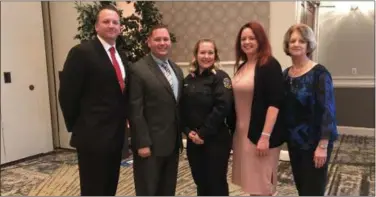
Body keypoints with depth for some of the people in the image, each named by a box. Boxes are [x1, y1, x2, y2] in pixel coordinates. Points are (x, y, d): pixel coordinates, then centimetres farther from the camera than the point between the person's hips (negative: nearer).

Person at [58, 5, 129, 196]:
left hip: (116, 135, 7)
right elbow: (67, 94, -12)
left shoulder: (121, 56, 13)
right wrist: (76, 127, -5)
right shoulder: (82, 52, -11)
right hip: (92, 136, -7)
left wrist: (122, 124, 13)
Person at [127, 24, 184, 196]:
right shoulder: (138, 70, -12)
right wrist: (142, 143, -17)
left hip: (172, 142, 7)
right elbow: (135, 111, -15)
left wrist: (180, 136, 11)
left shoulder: (176, 69, 12)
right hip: (150, 143, -7)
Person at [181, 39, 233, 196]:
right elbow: (183, 109, 10)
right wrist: (188, 131, -5)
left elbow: (222, 107, -18)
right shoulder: (188, 80, 9)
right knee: (200, 181, 15)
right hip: (193, 140, 5)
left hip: (216, 140, -5)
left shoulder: (220, 77, -7)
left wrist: (203, 133, -16)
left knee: (216, 183, 5)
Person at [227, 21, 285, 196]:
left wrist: (265, 136, -22)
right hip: (242, 132, 7)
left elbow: (274, 103, -17)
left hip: (260, 134, -7)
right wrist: (233, 129, 11)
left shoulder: (270, 65, -11)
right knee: (251, 182, 15)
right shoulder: (242, 66, 11)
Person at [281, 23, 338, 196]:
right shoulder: (286, 74, 5)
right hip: (294, 141, 6)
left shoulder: (319, 73, -13)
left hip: (315, 142, -6)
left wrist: (323, 146, -20)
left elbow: (327, 110, -17)